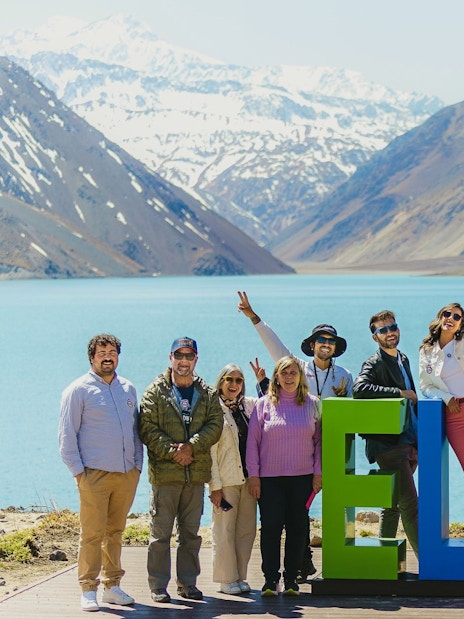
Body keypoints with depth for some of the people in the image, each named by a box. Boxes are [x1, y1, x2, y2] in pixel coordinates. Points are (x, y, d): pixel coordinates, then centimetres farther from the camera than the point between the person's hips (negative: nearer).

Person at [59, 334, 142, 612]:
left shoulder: (128, 389, 15)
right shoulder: (79, 390, 0)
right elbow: (67, 434, -1)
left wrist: (138, 463, 12)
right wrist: (78, 470, -7)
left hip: (127, 474, 5)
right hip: (95, 474, -5)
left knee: (115, 532, 10)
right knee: (93, 534, -5)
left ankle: (112, 586, 17)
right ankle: (88, 590, 0)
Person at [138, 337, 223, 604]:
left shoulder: (208, 394, 11)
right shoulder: (156, 392, 2)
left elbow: (214, 425, 0)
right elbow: (147, 428, -5)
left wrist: (191, 447, -15)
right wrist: (171, 451, -16)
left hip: (197, 472, 3)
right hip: (164, 472, -3)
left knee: (191, 532, 10)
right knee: (161, 532, -1)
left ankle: (188, 582, 18)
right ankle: (158, 586, 5)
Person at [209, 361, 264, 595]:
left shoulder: (249, 405, 11)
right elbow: (209, 450, -7)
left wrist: (262, 380, 8)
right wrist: (215, 485, -12)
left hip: (248, 477, 5)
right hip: (226, 479, -5)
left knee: (247, 529, 7)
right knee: (224, 530, -1)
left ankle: (240, 577, 16)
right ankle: (227, 579, 8)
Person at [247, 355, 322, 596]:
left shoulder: (313, 404, 6)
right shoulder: (264, 405, 2)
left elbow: (319, 440, 11)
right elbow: (253, 441, 4)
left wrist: (318, 472, 4)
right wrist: (253, 474, -1)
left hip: (302, 477, 1)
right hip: (269, 477, -1)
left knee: (297, 528, 3)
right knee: (271, 527, -3)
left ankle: (291, 579, 12)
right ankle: (270, 579, 5)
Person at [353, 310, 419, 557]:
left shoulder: (403, 360, 17)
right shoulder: (374, 364, -9)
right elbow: (359, 388, -29)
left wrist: (418, 440, 20)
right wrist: (399, 392, -23)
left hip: (408, 443, 8)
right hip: (388, 445, -8)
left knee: (393, 504, 13)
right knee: (410, 506, -10)